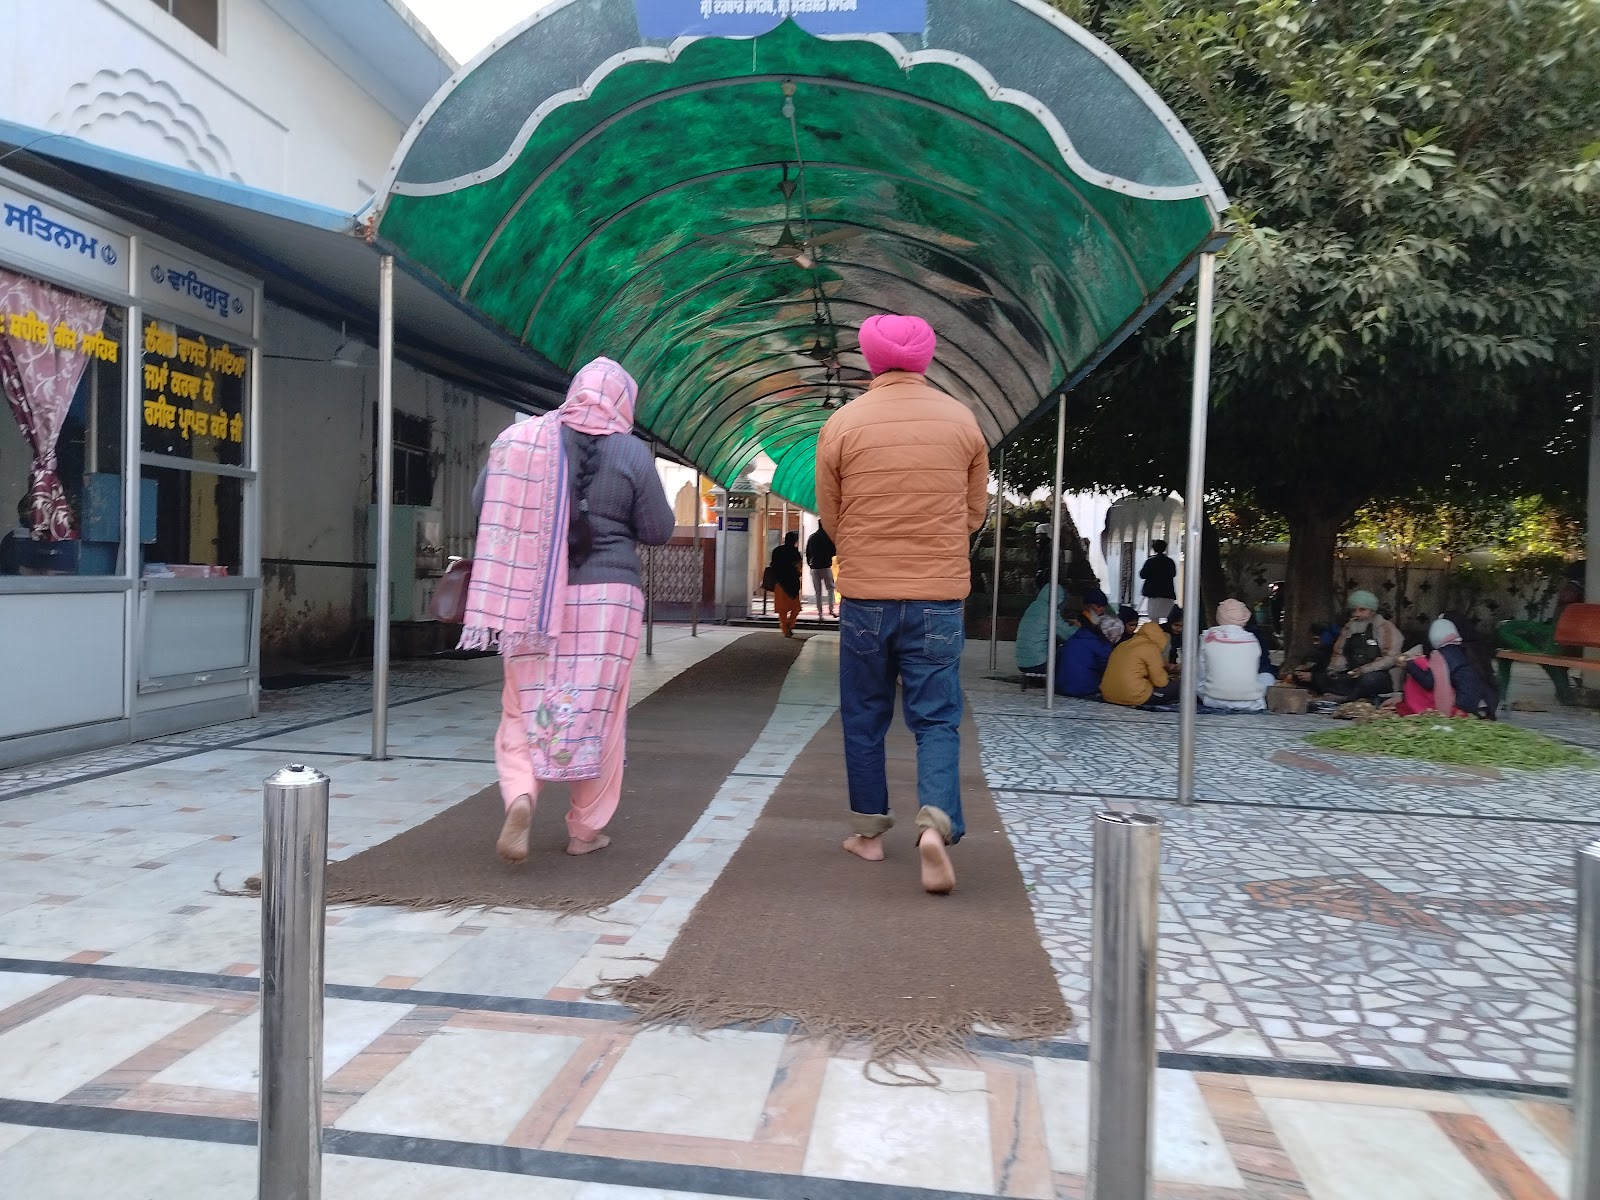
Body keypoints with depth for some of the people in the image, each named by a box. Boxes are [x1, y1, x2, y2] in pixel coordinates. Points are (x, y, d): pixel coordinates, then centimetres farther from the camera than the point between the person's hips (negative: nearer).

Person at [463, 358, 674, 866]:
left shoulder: (523, 438, 2)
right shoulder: (631, 452, -5)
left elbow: (483, 505, 7)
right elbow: (657, 531, -1)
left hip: (532, 597, 2)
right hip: (606, 596, -2)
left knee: (525, 708, 11)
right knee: (597, 712, 8)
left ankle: (520, 795, -13)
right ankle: (586, 828, 17)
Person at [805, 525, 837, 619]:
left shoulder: (811, 538, 6)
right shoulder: (828, 537, -7)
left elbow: (807, 553, 8)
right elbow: (834, 552, -6)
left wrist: (809, 563, 19)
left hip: (814, 568, 3)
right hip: (826, 567, -3)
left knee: (818, 592, 6)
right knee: (830, 589, 7)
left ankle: (820, 613, 2)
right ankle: (831, 609, -7)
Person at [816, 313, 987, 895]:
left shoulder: (843, 423, -4)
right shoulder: (962, 420, 1)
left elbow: (829, 517, 4)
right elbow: (976, 512, 9)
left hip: (865, 594, 0)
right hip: (939, 595, 1)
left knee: (864, 716, 14)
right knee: (936, 718, 6)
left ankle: (868, 830, 23)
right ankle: (936, 821, -14)